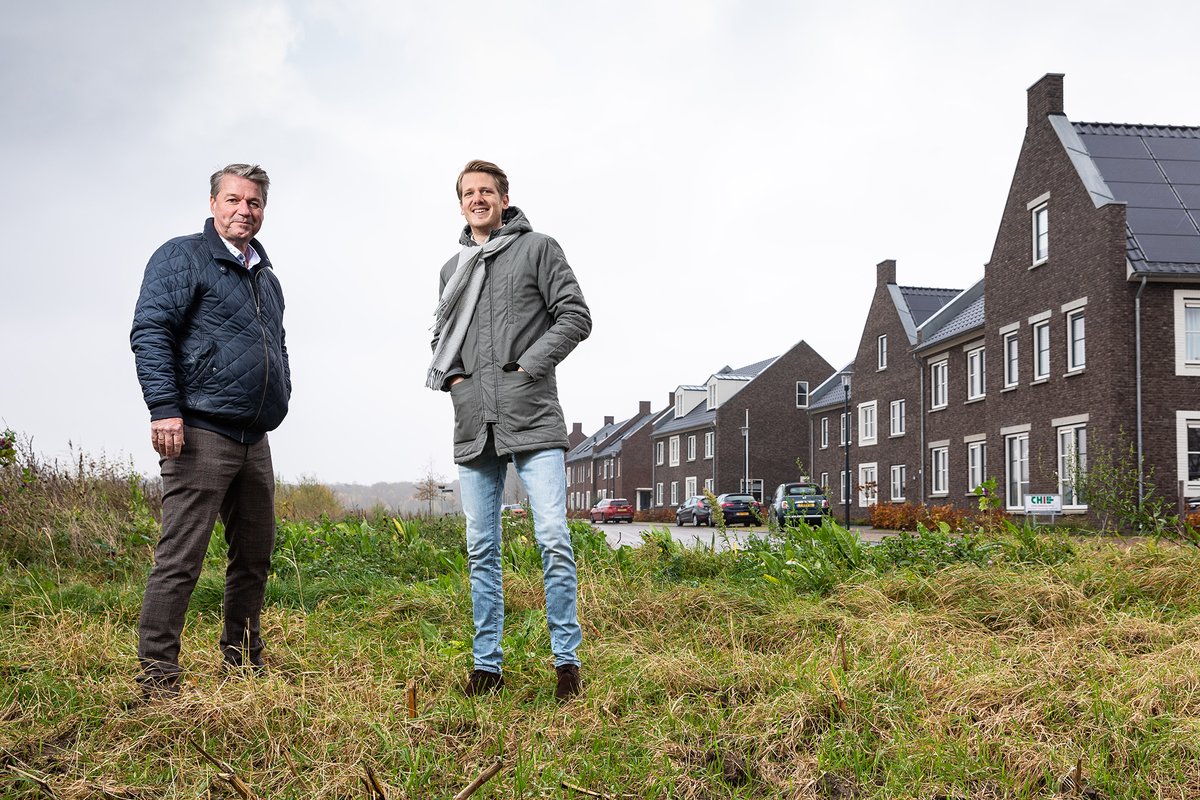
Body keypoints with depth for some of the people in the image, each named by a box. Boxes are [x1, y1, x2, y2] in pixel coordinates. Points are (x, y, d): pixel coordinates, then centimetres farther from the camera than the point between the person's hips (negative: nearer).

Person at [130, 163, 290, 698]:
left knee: (254, 557, 13)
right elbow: (150, 332, -12)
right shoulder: (183, 257, -3)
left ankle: (243, 663, 25)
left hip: (253, 442, 8)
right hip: (200, 433, -8)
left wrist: (280, 391, 19)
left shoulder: (266, 277, 22)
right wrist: (164, 408, -21)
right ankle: (157, 679, -6)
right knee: (180, 559, -10)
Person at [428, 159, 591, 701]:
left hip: (533, 418, -5)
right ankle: (487, 665, 14)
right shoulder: (452, 269, 20)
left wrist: (528, 366, -9)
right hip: (474, 425, 5)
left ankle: (567, 660, -1)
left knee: (553, 540, -10)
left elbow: (575, 316, -1)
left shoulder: (537, 249, 5)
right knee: (481, 550, 7)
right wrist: (447, 375, 8)